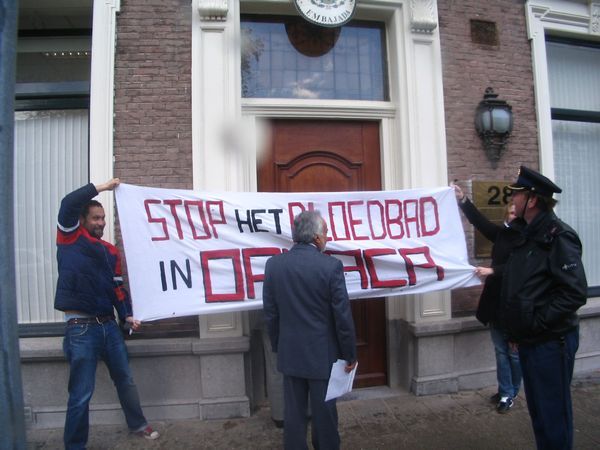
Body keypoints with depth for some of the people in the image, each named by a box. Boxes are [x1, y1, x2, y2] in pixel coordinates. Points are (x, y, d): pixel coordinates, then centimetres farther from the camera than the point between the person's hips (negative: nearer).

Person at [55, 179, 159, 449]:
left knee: (125, 379, 18)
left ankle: (138, 424, 36)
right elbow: (68, 203, -18)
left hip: (109, 325, 6)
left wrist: (127, 316, -1)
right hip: (81, 328, -5)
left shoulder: (110, 251, 12)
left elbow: (117, 287, 10)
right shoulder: (69, 238, -2)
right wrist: (103, 187, -11)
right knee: (81, 393, 0)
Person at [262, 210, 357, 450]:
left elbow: (270, 313, 1)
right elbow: (343, 315, -12)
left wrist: (277, 346, 14)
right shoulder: (331, 265, -16)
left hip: (290, 353, 3)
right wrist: (349, 354, 0)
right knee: (324, 412, 14)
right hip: (323, 354, -3)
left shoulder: (274, 264, -5)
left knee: (294, 414, 15)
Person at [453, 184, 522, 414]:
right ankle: (505, 392, 23)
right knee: (501, 351, 11)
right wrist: (463, 201, -2)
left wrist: (493, 271, -28)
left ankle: (510, 393, 23)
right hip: (496, 301, 5)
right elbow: (480, 221, 7)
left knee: (514, 352, 8)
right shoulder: (502, 233, 8)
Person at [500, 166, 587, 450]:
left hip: (551, 341, -8)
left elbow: (575, 292, -23)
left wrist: (539, 321, -19)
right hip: (529, 340, 9)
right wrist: (515, 327, 14)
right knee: (537, 409, 20)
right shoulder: (526, 234, 12)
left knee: (553, 414, 4)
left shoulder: (558, 236, -16)